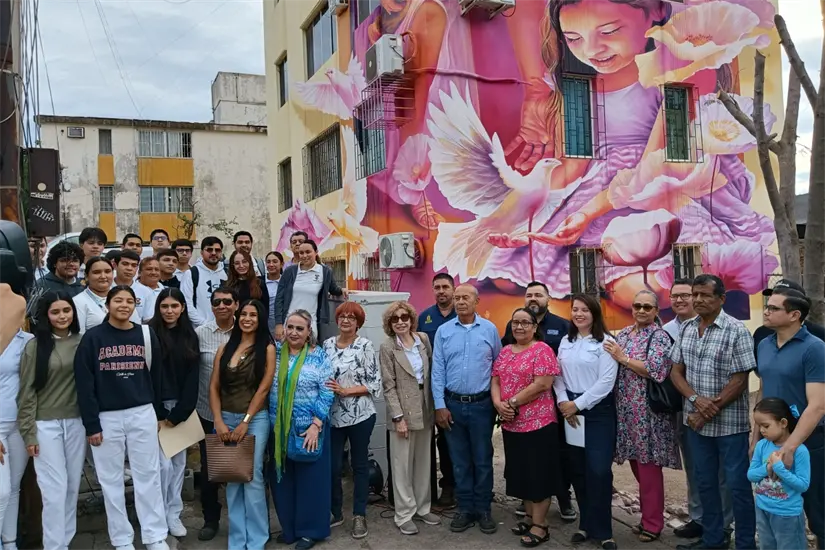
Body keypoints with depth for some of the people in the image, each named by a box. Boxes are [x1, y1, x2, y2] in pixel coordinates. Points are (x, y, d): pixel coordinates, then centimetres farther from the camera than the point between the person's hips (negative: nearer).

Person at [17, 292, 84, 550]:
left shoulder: (82, 342, 2)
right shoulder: (35, 346, -5)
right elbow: (27, 392, -4)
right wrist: (28, 433, -6)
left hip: (76, 422, 3)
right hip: (46, 425, -3)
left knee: (72, 486, 10)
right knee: (55, 489, -3)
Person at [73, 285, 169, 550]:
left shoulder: (147, 335, 3)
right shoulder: (92, 337, -3)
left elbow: (155, 377, 7)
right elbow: (84, 383, -5)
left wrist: (156, 413, 8)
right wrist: (91, 424, -8)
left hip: (142, 414, 1)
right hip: (106, 417, -1)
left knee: (148, 475, 5)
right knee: (112, 480, 7)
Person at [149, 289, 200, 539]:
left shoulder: (190, 337, 6)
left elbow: (192, 377, 3)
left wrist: (178, 414, -6)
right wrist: (159, 413, -11)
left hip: (182, 407, 4)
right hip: (156, 407, -4)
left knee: (179, 461, 8)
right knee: (164, 463, -6)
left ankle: (173, 514, 21)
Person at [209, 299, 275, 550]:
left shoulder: (267, 349, -3)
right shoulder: (225, 349, 7)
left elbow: (264, 388, -8)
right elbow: (214, 387, 4)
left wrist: (245, 422, -11)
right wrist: (218, 421, -6)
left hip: (255, 419, -3)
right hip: (226, 419, 4)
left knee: (252, 478, -2)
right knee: (231, 479, 9)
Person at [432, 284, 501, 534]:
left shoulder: (489, 329, -1)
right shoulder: (443, 331, 0)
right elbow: (437, 370, 0)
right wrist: (439, 405, -5)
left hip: (481, 404, -1)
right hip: (453, 404, 1)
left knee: (483, 460, 9)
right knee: (460, 460, 11)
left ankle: (483, 509, 22)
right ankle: (465, 509, 23)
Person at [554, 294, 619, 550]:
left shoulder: (605, 342, -8)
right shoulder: (565, 342, 10)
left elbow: (606, 382, -14)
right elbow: (558, 376, 9)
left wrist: (578, 404, -14)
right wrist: (563, 403, -7)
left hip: (598, 411, -5)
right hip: (570, 410, 5)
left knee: (599, 470, -5)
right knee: (578, 470, 10)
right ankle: (586, 524, 24)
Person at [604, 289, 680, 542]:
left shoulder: (659, 336, -7)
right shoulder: (622, 335, 12)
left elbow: (655, 370, -20)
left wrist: (623, 358, -16)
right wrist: (614, 356, -2)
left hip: (648, 411, -6)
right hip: (626, 409, 6)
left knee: (649, 467, 1)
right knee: (637, 465, 13)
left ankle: (653, 523, 14)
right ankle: (647, 516, 27)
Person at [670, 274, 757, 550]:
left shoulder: (736, 331, -12)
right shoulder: (686, 329, 4)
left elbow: (739, 381, -14)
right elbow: (676, 371, 5)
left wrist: (708, 412, -14)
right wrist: (696, 399, -13)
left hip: (729, 423, -5)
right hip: (696, 420, 5)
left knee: (738, 485, 5)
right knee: (705, 482, 16)